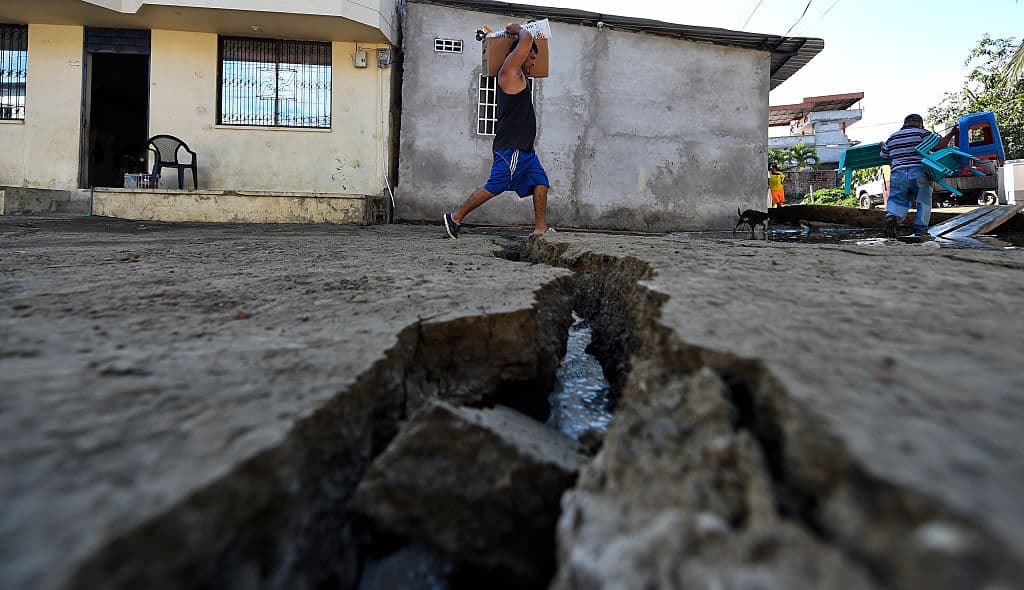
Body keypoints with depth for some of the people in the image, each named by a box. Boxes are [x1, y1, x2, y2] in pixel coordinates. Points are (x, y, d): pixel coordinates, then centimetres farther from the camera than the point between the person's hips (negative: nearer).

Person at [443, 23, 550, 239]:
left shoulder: (520, 76, 22)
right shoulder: (509, 71, -5)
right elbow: (527, 39, -11)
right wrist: (518, 30, 10)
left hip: (524, 148, 10)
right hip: (511, 147, -10)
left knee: (541, 183, 2)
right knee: (493, 187, -8)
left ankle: (540, 228, 1)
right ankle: (455, 218, 1)